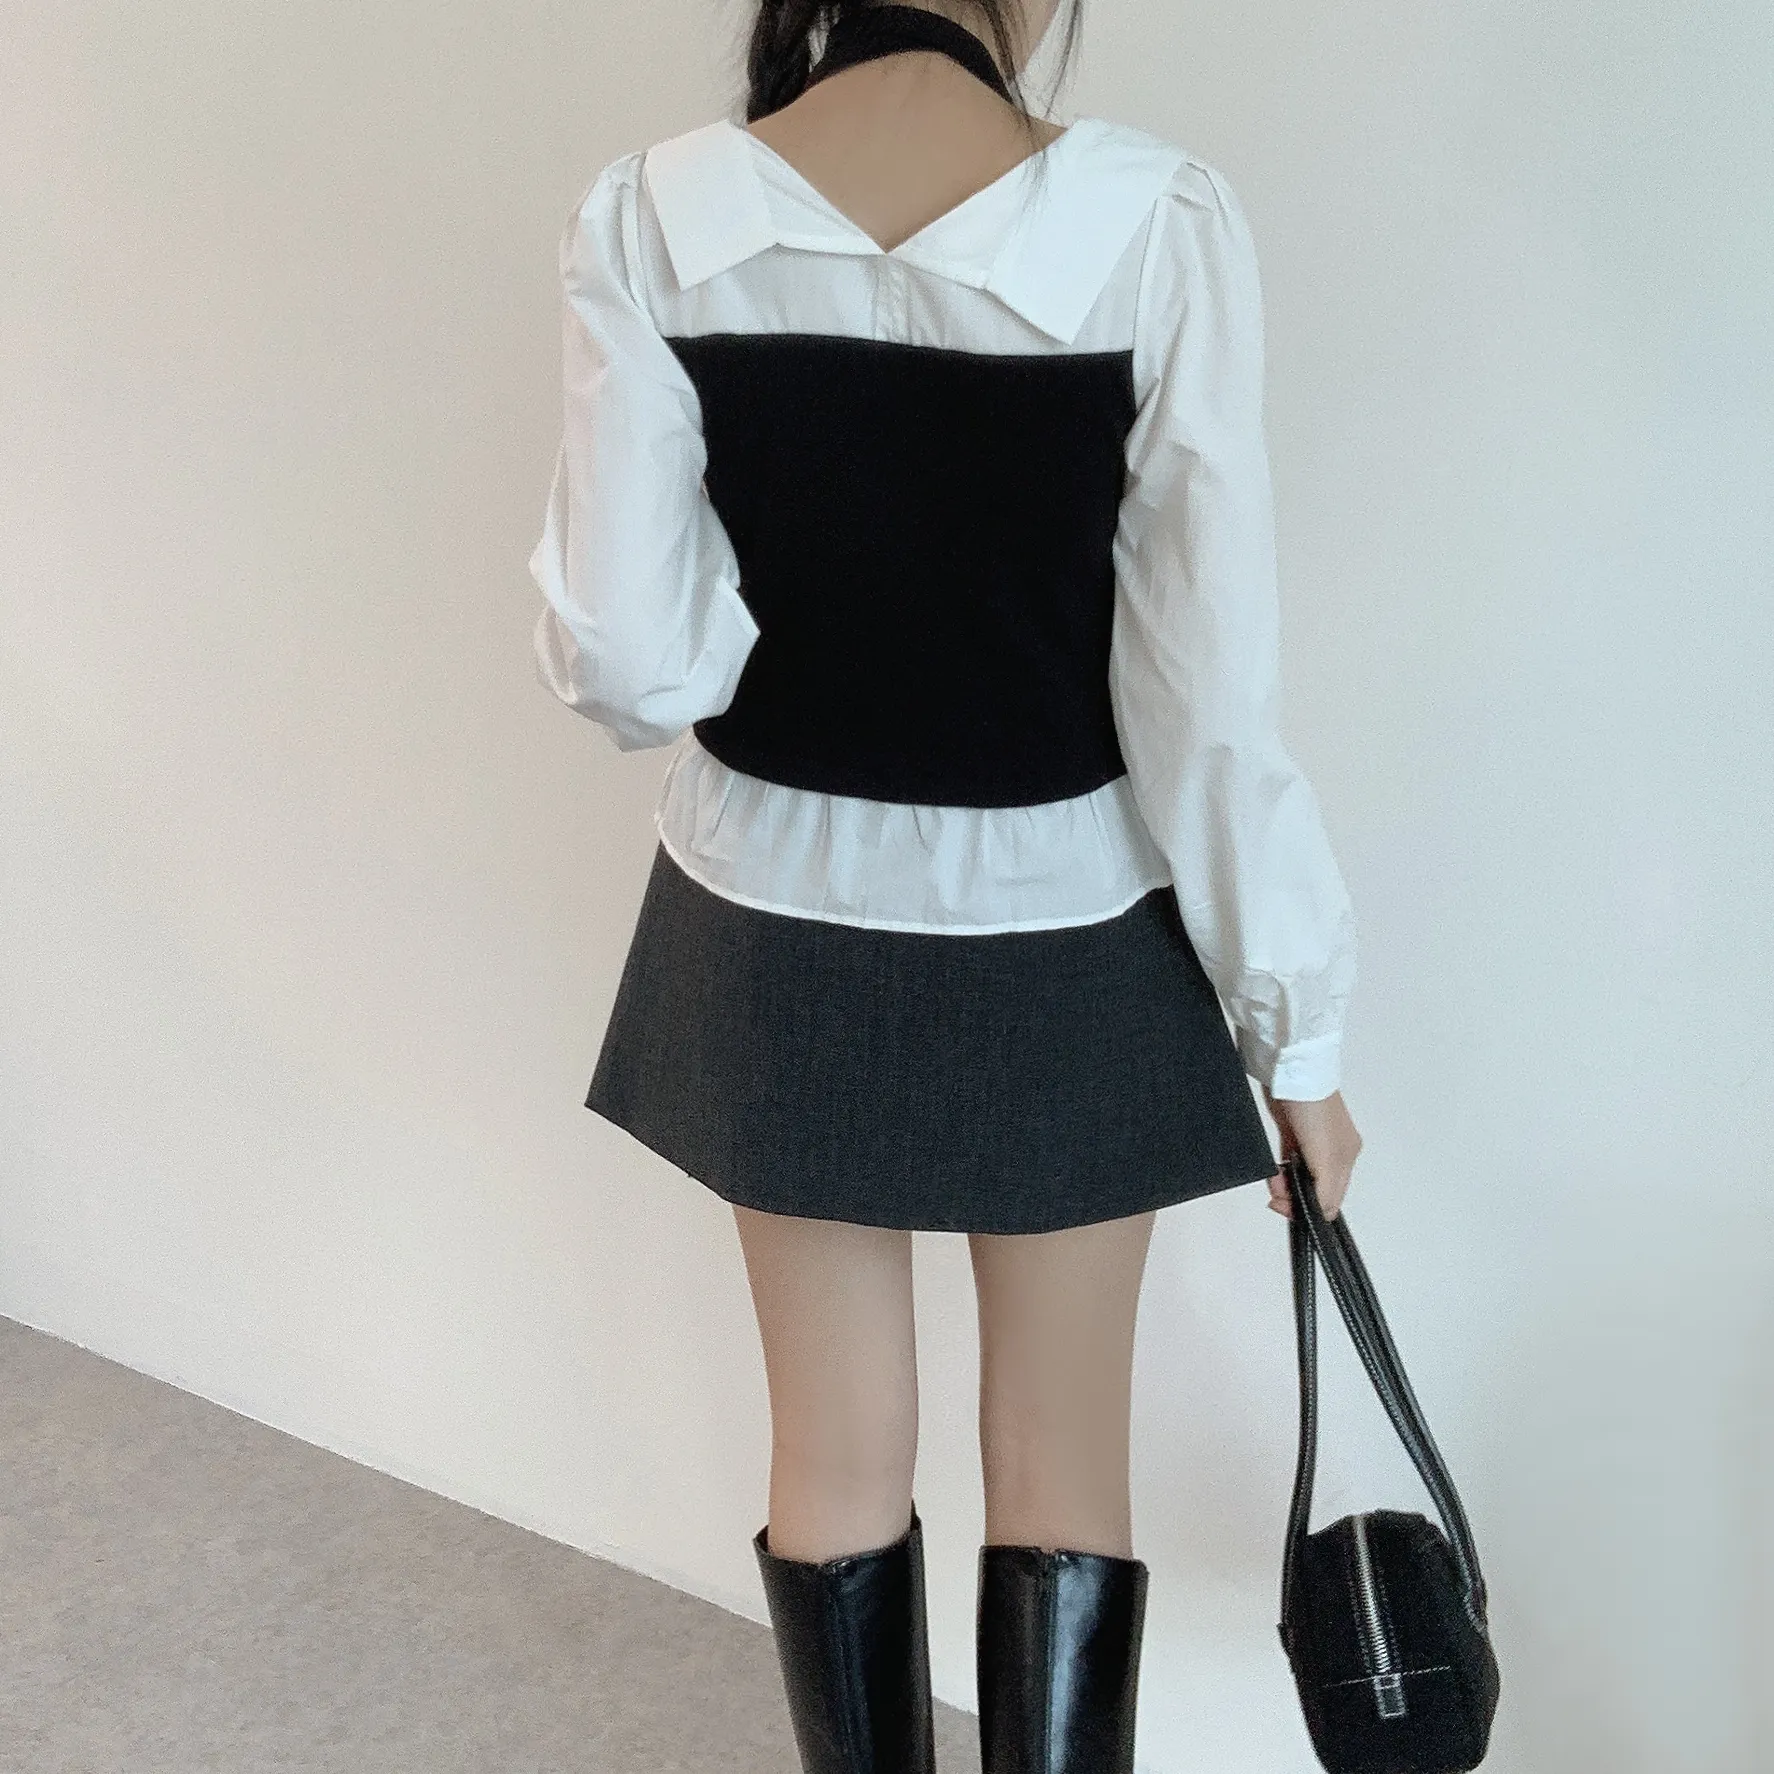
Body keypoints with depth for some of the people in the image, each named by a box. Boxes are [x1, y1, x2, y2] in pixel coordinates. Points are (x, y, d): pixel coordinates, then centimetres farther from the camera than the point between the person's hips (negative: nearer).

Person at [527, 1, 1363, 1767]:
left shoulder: (651, 217, -12)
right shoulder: (1155, 216, -17)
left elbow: (629, 657, -13)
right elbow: (1214, 690, -15)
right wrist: (1295, 1025, -4)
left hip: (781, 922, 2)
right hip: (1060, 939, -1)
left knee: (836, 1450, 19)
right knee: (1062, 1458, 17)